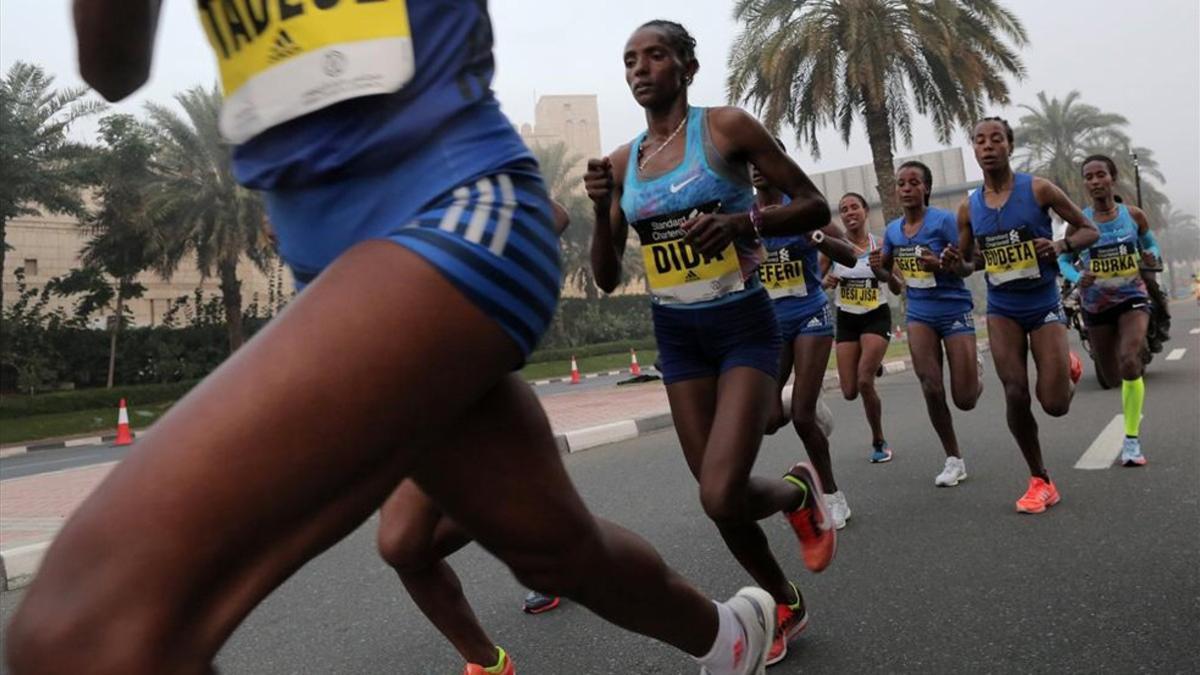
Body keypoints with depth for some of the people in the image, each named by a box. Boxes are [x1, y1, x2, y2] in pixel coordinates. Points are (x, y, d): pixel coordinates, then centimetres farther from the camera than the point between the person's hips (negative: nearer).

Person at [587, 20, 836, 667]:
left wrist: (742, 221, -21)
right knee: (721, 496, 9)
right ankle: (785, 605, 35)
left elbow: (816, 207, -5)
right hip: (676, 335, 5)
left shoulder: (727, 127, -7)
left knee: (721, 497, -17)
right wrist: (601, 210, -10)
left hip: (743, 325, -5)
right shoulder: (623, 161, 5)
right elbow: (607, 279, 6)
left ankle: (800, 490, 19)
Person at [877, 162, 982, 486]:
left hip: (954, 310, -4)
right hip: (919, 314, 4)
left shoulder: (944, 220, -12)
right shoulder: (892, 230, 3)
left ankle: (975, 375, 37)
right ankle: (954, 460, 13)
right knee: (931, 389, -5)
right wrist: (877, 266, -7)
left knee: (965, 400, -2)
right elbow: (885, 268, 16)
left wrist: (941, 264, -31)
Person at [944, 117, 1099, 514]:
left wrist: (1061, 245, -22)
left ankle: (1069, 367, 32)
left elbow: (1089, 230, -1)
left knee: (1054, 404, -7)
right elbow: (968, 265, 12)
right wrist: (954, 264, -12)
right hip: (1002, 309, 2)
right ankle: (1040, 481, 10)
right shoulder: (969, 207, 1)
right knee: (1016, 395, -8)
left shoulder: (1038, 189, -8)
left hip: (1044, 305, -2)